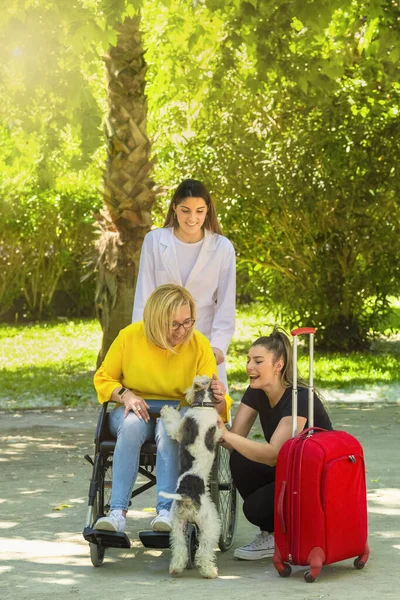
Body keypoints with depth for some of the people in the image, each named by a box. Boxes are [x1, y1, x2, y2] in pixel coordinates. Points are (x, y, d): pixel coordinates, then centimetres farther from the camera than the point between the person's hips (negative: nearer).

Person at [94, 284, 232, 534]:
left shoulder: (199, 345, -7)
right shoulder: (130, 336, -7)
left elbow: (209, 401, -5)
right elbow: (103, 378, 5)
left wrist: (218, 398, -30)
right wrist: (125, 394, -15)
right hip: (135, 410, 0)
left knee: (169, 427, -37)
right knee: (132, 425, -36)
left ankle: (167, 512, -43)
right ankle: (118, 513, -41)